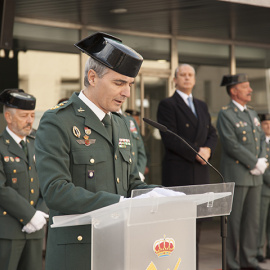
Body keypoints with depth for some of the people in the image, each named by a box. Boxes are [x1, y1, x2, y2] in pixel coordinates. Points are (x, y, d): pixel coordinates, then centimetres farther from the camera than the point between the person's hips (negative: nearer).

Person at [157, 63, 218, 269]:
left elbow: (212, 134, 17)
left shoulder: (202, 106, 20)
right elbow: (169, 138, -13)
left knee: (196, 224, 9)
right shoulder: (167, 105, -3)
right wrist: (195, 154, -14)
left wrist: (207, 149, -5)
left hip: (201, 174, 7)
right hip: (178, 173, -7)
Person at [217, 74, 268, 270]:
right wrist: (254, 163, -14)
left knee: (252, 219, 9)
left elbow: (262, 138, 14)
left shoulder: (252, 114, 17)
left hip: (254, 175, 7)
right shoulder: (225, 115, -7)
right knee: (233, 220, -3)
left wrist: (262, 161, -4)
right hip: (236, 175, -7)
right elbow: (231, 145, -16)